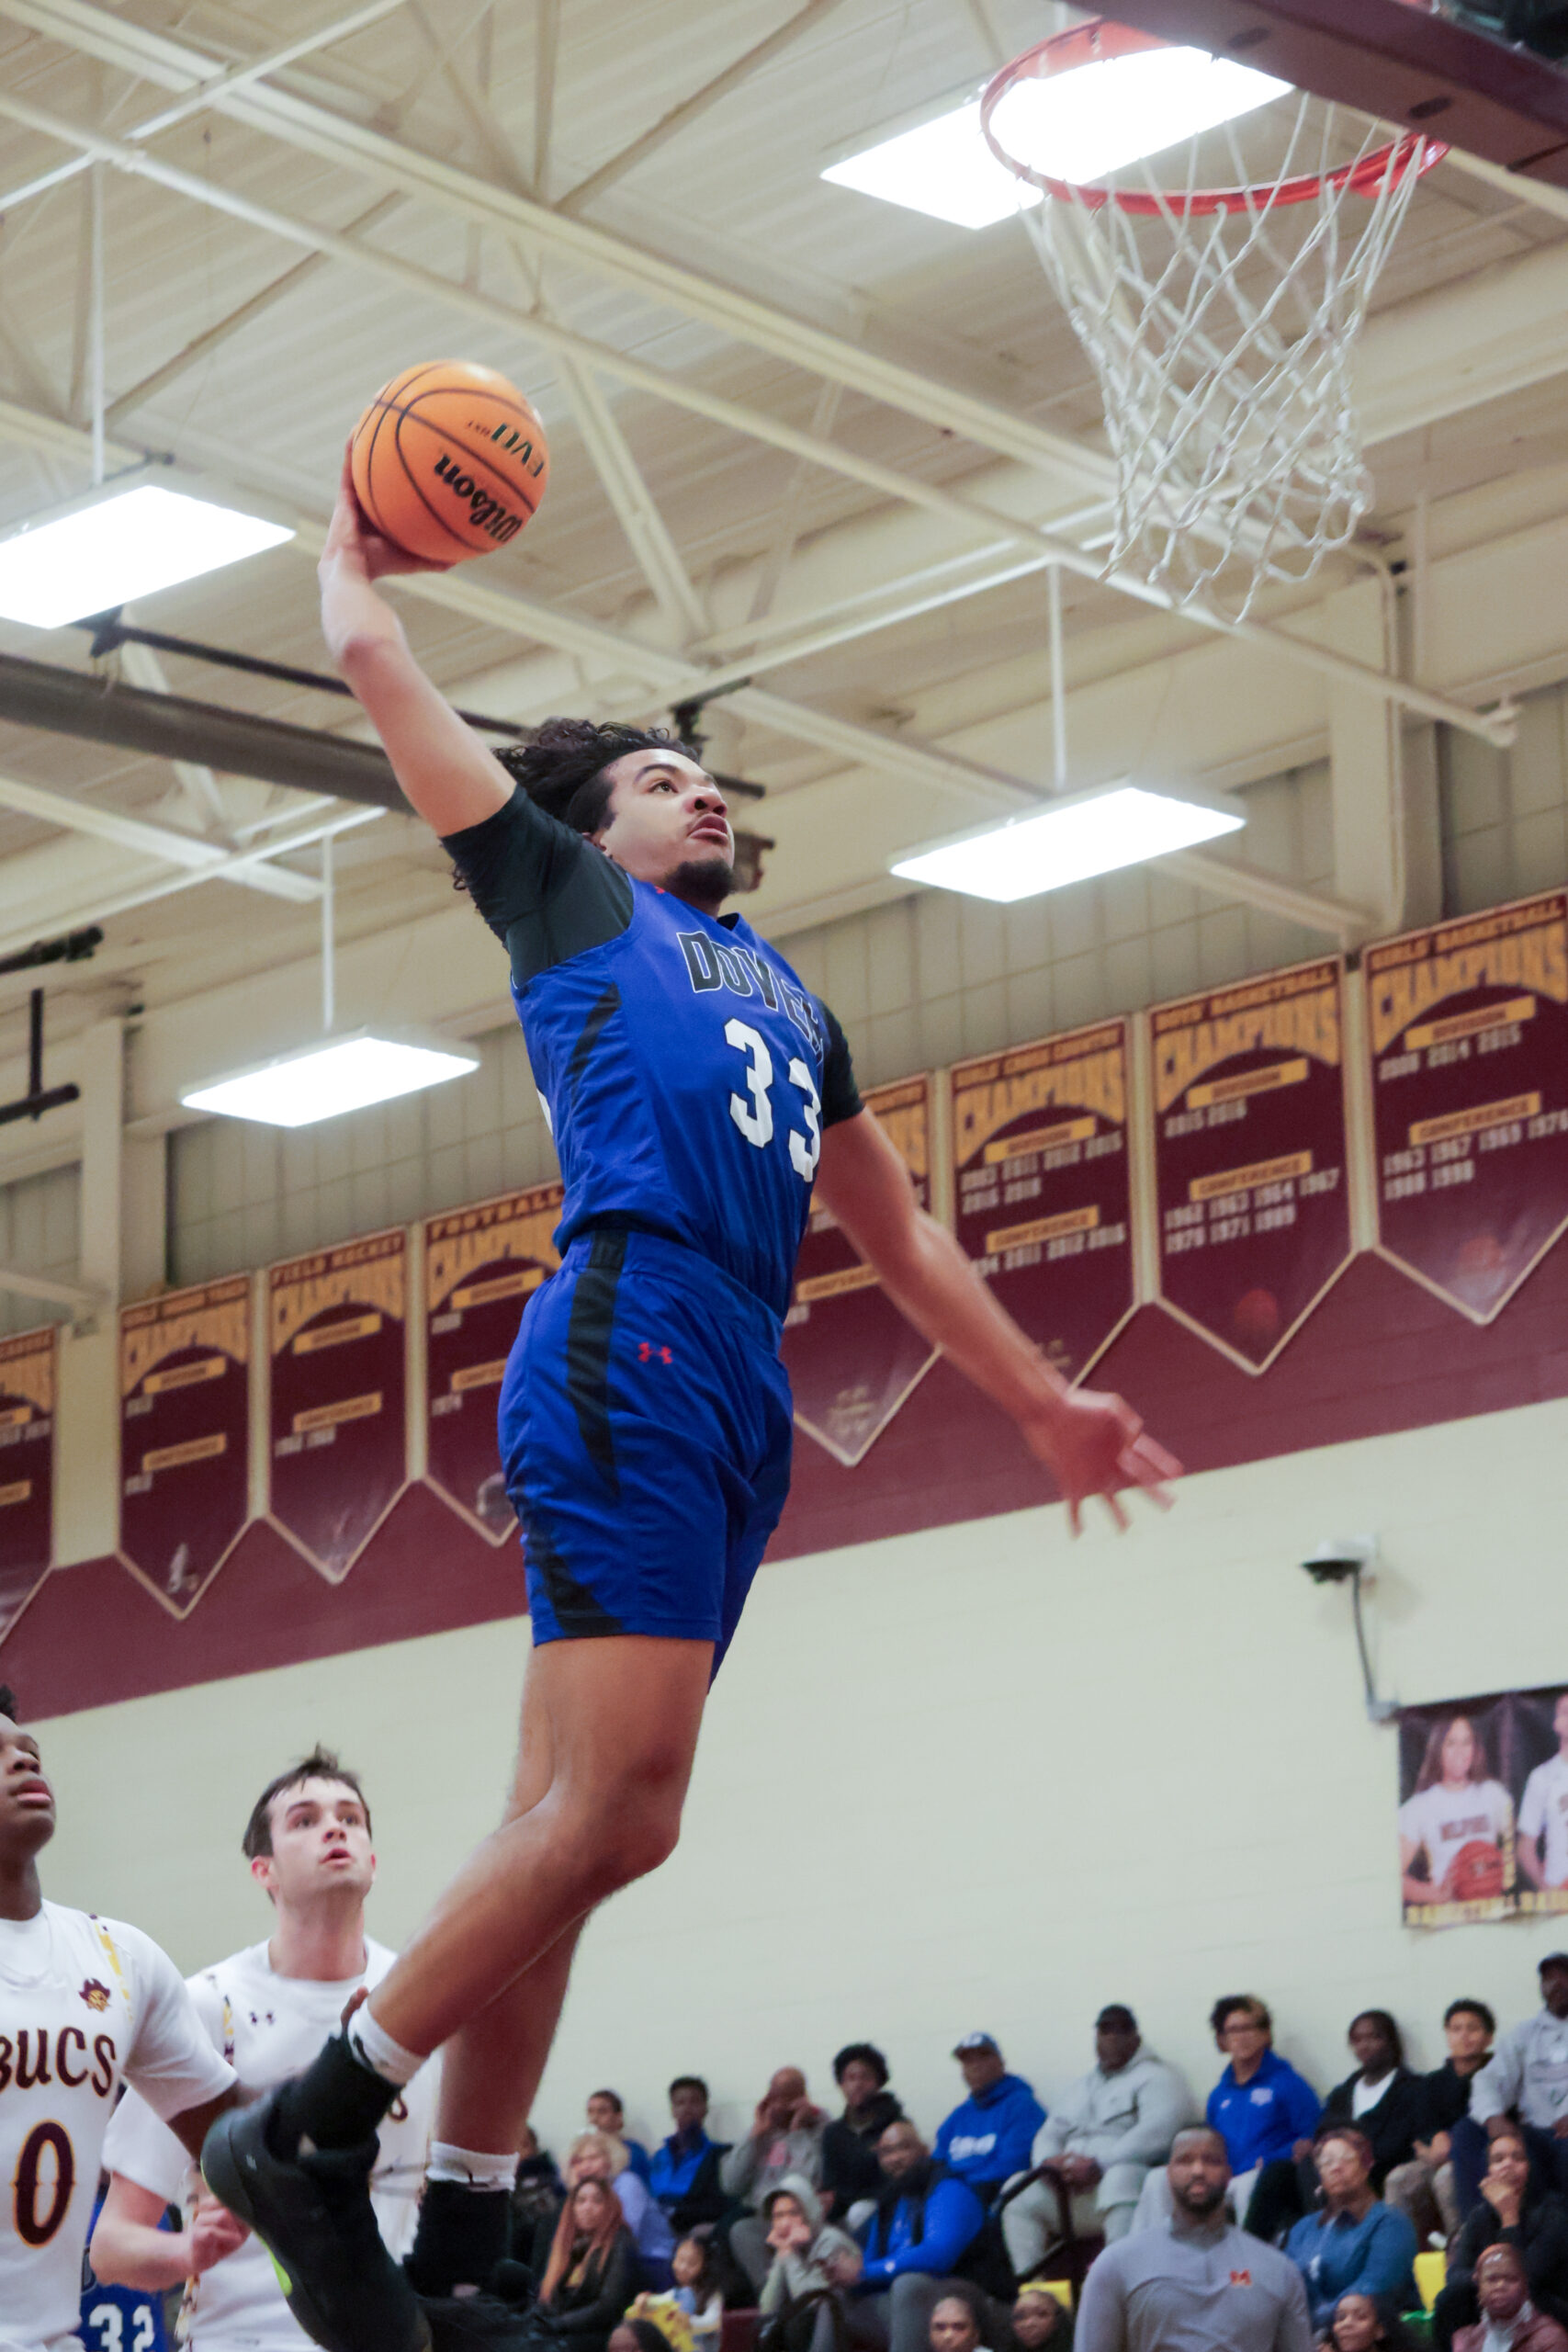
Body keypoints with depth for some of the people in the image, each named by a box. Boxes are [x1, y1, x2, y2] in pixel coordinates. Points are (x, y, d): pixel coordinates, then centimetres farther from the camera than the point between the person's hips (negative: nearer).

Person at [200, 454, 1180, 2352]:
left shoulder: (787, 996, 34)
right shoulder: (567, 893, 16)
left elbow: (896, 1234, 36)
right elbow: (374, 665, 16)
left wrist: (1040, 1401, 32)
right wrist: (357, 556, 35)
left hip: (740, 1405, 7)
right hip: (628, 1353, -7)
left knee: (583, 1821, 2)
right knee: (611, 1804, -19)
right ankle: (310, 2131, -13)